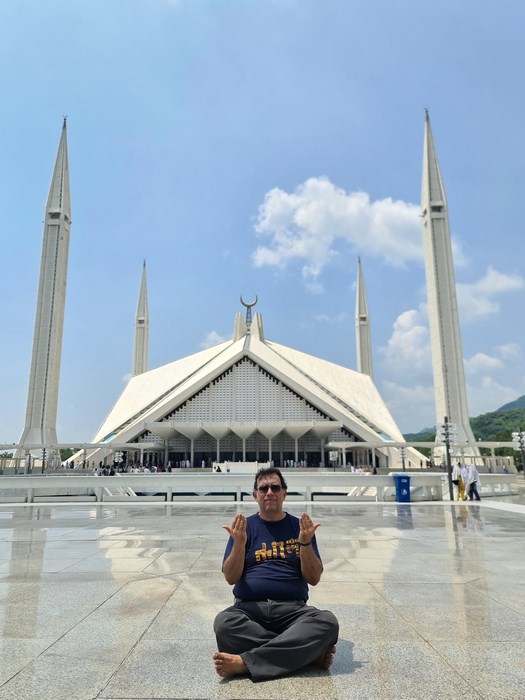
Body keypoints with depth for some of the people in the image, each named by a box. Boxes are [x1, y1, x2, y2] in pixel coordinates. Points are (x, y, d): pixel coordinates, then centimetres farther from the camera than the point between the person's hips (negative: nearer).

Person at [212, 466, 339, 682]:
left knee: (328, 622, -29)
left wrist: (305, 542, -13)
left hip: (292, 609, 0)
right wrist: (239, 542, -16)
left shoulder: (299, 527, 9)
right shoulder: (244, 526, 8)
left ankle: (245, 662, -25)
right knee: (223, 623, -33)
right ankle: (310, 652, -19)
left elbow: (313, 579, 3)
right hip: (249, 607, 0)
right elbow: (231, 578, 2)